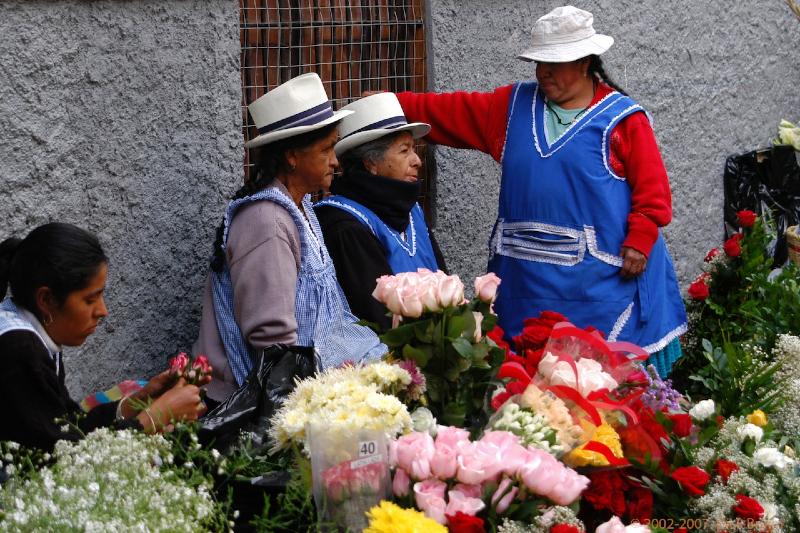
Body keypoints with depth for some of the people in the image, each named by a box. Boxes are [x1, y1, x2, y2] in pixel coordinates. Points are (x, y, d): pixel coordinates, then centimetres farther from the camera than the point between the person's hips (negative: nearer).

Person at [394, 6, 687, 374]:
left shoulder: (622, 118, 0)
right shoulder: (513, 106, 13)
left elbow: (652, 189, -4)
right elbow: (448, 112, 13)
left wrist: (639, 241, -14)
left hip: (604, 276, -4)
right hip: (528, 277, 4)